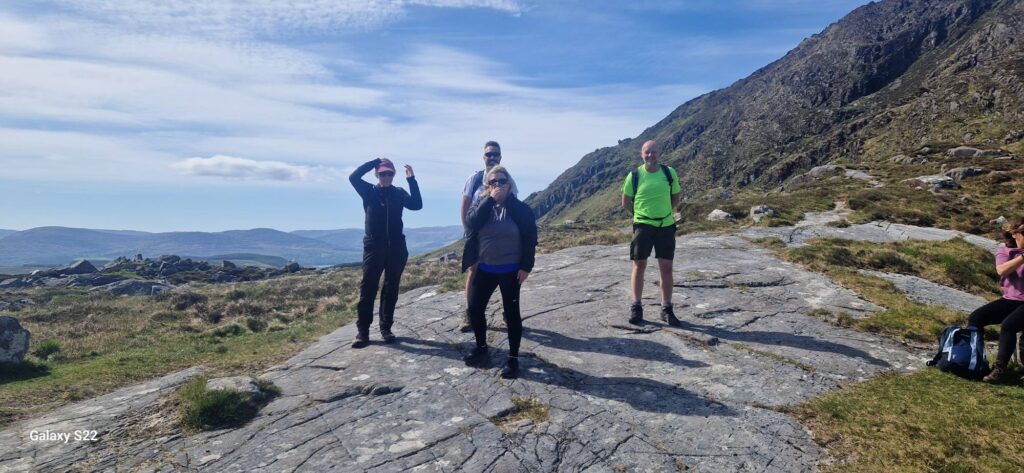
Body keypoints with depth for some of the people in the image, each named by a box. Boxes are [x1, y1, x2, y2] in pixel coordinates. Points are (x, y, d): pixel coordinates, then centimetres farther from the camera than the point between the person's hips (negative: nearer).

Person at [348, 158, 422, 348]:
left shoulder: (399, 193, 7)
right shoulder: (369, 191, 4)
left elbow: (416, 205, -9)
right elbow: (353, 177, -12)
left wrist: (411, 180, -14)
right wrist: (375, 161, -12)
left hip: (396, 248, 2)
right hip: (373, 247, -2)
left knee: (391, 289, 7)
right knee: (368, 289, -5)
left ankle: (386, 328, 16)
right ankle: (363, 331, -1)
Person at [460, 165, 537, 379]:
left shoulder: (521, 209, -6)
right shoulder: (482, 204, 5)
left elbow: (530, 240, -6)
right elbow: (472, 222, -16)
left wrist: (526, 267, -11)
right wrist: (490, 199, -19)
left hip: (510, 270, -4)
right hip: (484, 268, 4)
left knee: (511, 313, 2)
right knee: (475, 308, 8)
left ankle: (513, 358, 13)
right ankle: (481, 348, 30)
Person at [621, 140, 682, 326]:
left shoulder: (670, 173, 0)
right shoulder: (634, 176, -4)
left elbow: (676, 196, 14)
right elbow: (626, 202, 8)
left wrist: (664, 212, 7)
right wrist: (638, 215, 5)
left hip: (666, 225, 2)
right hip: (642, 225, -1)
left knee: (666, 267, 3)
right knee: (639, 265, 2)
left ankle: (667, 309, 14)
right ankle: (636, 307, 13)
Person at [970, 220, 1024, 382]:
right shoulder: (1004, 251, 5)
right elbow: (1001, 271, -15)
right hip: (1009, 300, 3)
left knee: (1008, 325, -29)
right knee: (975, 318, -16)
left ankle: (1000, 369, -24)